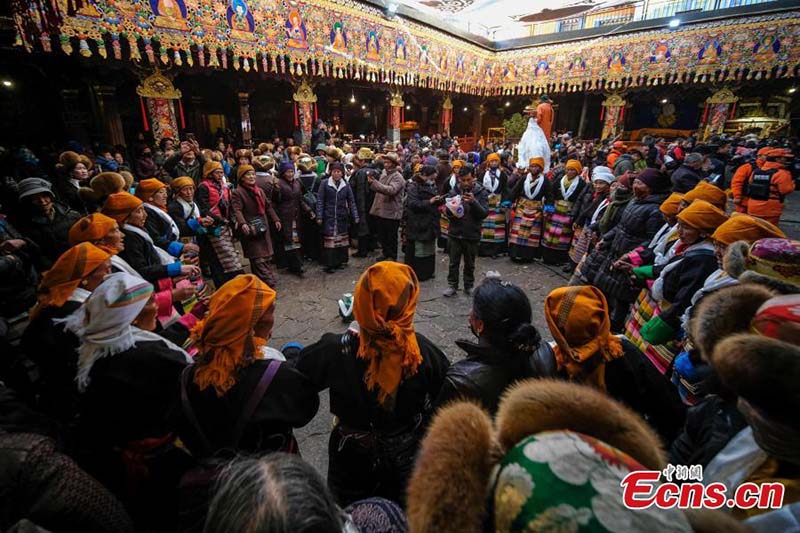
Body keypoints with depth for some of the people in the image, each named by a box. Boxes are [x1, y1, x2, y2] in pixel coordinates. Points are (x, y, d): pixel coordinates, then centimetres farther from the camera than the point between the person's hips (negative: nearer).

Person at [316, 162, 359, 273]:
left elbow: (351, 201, 7)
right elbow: (320, 201, -2)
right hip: (329, 217, -3)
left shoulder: (346, 185, 6)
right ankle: (329, 264, 4)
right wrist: (319, 216, -8)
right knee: (329, 239, -4)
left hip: (342, 217, 3)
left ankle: (341, 261, 21)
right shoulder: (325, 183, -2)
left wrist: (355, 216, 1)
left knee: (342, 239, 8)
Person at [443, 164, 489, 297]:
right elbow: (448, 211, 2)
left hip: (472, 235, 0)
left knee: (469, 264, 12)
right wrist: (453, 213, -21)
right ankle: (452, 285, 23)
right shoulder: (454, 192, -1)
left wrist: (474, 202, -26)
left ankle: (469, 286, 28)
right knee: (453, 263, 10)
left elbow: (484, 213, -11)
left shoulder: (481, 193, -3)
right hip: (455, 233, 1)